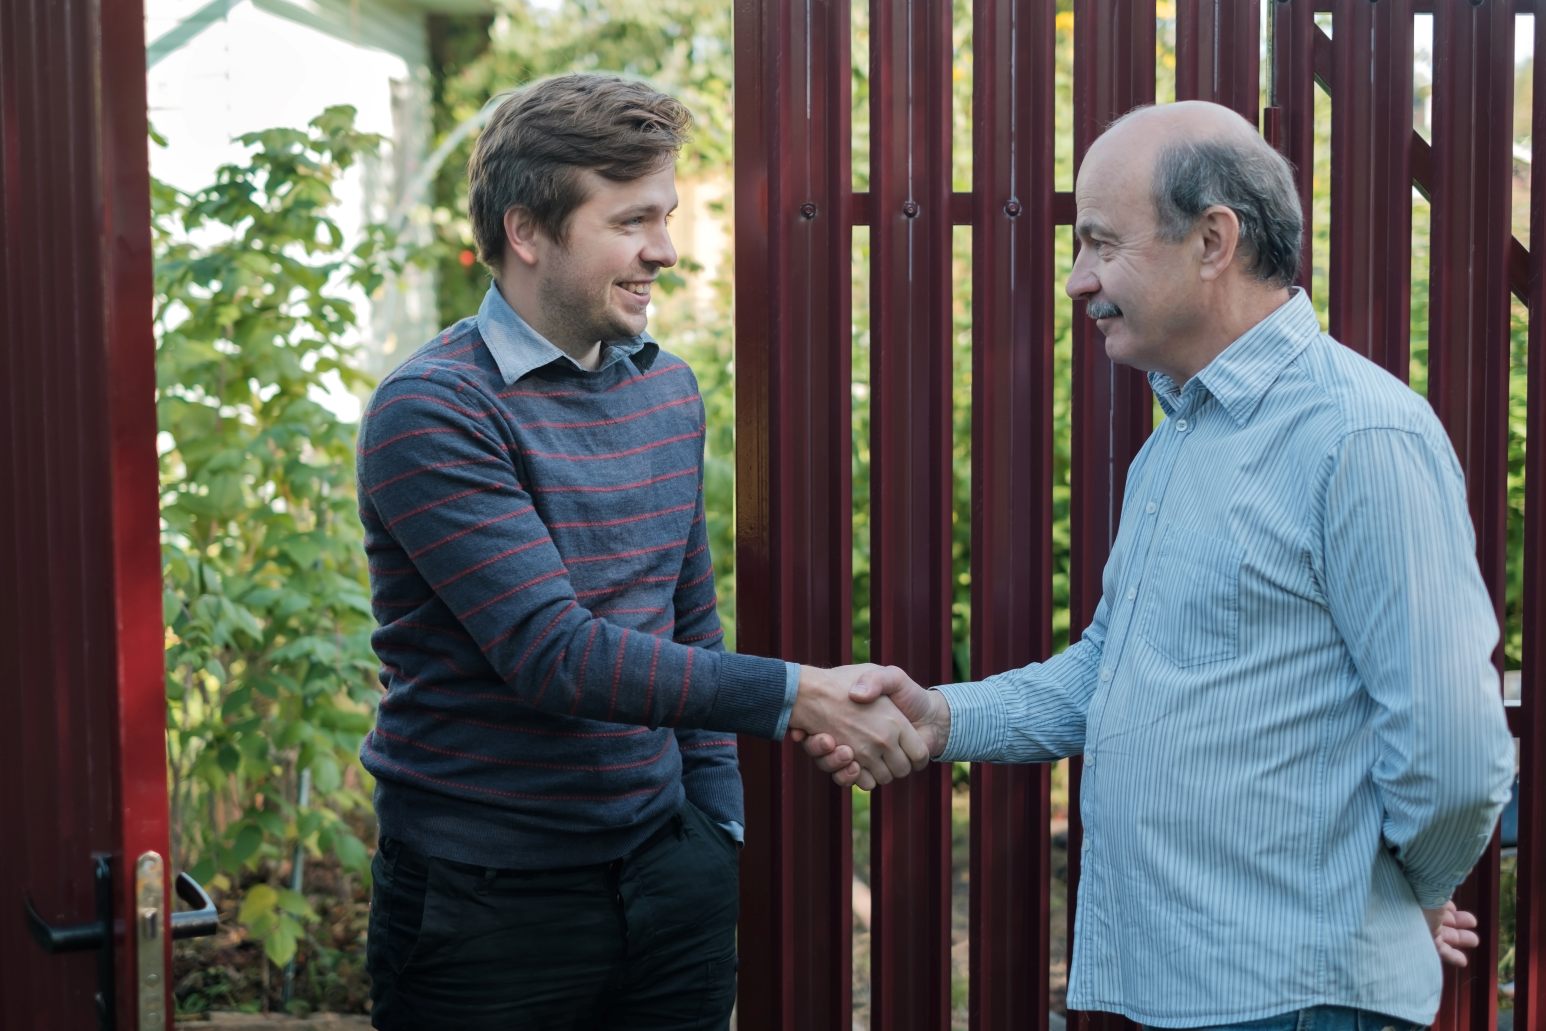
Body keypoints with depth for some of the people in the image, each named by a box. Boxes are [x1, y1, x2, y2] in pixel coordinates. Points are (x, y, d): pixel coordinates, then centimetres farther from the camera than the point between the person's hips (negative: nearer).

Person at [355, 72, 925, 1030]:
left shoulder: (670, 389, 8)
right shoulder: (433, 411, -14)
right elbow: (554, 654, -22)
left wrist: (717, 828, 13)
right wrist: (792, 696, -25)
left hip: (668, 872, 6)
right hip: (489, 897, -5)